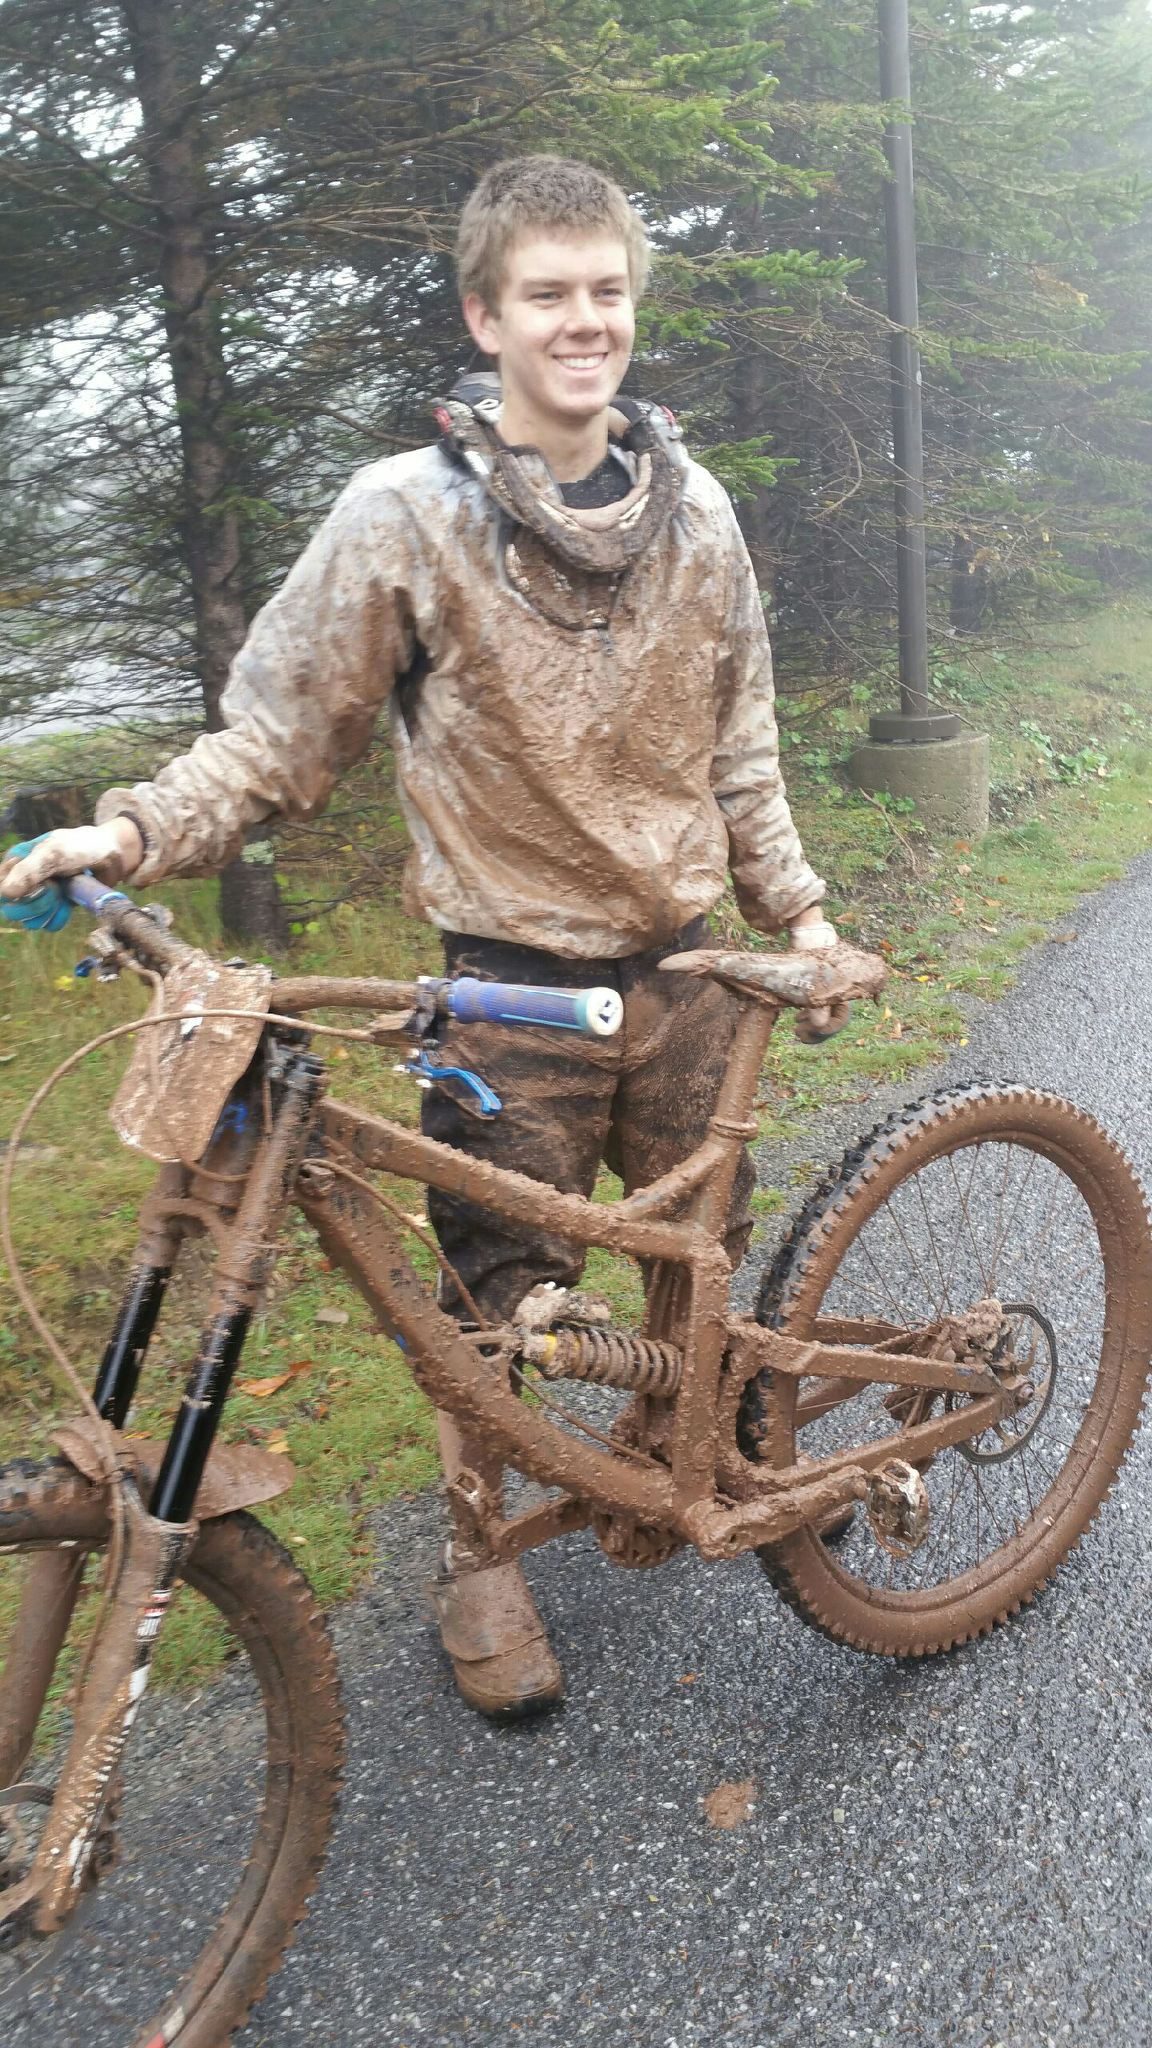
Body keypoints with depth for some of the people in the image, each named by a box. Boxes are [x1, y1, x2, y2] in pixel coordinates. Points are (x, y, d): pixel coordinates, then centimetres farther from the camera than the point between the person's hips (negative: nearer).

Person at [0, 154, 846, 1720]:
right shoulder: (405, 515, -10)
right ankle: (482, 1557, 29)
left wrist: (795, 908, 11)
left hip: (682, 963, 4)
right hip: (511, 979, -4)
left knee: (700, 1245, 17)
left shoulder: (692, 508, 3)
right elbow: (279, 737, -9)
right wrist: (133, 831, -23)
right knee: (501, 1292, 5)